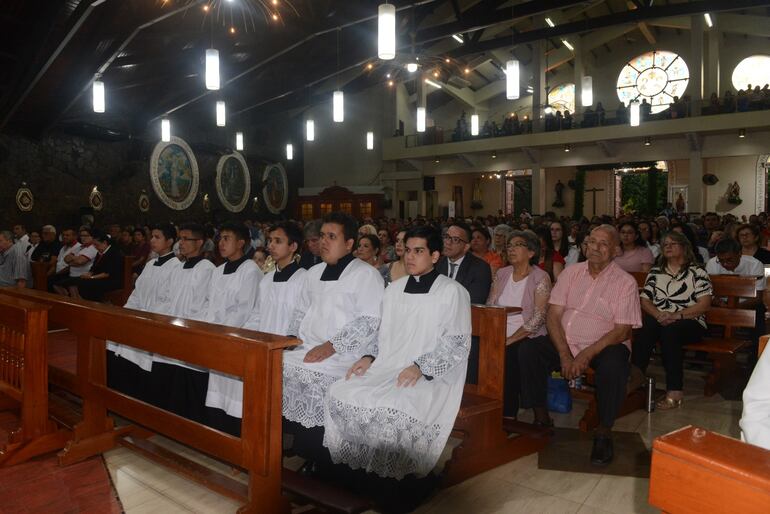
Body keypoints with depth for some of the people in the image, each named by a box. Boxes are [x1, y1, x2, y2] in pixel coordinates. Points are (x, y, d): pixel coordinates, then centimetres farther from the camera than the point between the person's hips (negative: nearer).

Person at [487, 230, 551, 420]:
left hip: (528, 338, -4)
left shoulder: (540, 278, -3)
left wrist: (509, 340, -18)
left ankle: (508, 417, -14)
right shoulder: (502, 274, 14)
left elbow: (537, 319, -12)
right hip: (499, 336, 4)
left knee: (507, 356, -30)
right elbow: (488, 307, 9)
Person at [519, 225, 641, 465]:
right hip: (565, 344, 3)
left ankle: (604, 432, -15)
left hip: (604, 346, -3)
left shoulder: (625, 282, -2)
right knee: (527, 349, -21)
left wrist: (587, 355, -21)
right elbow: (553, 315, 0)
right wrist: (564, 355, -13)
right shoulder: (572, 272, 8)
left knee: (614, 364, -36)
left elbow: (622, 330, -10)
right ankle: (541, 418, -7)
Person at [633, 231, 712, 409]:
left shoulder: (697, 272, 9)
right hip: (659, 320, 3)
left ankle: (674, 391, -35)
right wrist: (659, 315, -9)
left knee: (670, 331, -37)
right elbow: (645, 300, 12)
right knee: (645, 329, -34)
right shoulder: (655, 272, 20)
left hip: (689, 322, -2)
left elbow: (704, 304, -1)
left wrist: (677, 316, -13)